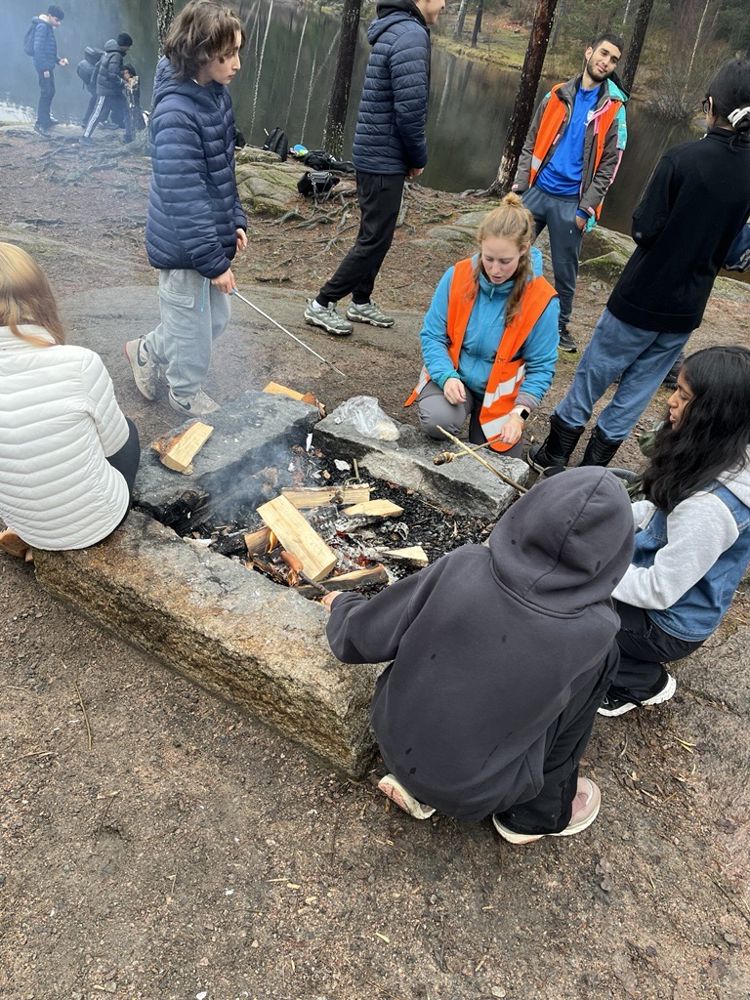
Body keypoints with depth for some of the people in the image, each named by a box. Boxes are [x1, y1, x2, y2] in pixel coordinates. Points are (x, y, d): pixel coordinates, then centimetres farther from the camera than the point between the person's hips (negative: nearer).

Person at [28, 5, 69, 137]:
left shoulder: (49, 27, 15)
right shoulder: (42, 27, -15)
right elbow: (38, 49, -21)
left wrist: (58, 61, 11)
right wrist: (44, 68, -23)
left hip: (48, 65, 10)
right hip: (43, 66, -10)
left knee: (50, 92, 17)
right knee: (46, 93, -10)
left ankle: (46, 118, 31)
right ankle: (40, 123, -8)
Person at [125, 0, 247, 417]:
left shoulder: (217, 93, 3)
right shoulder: (176, 113, -24)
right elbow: (184, 199, -25)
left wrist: (236, 220, 11)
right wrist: (214, 261, -22)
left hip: (211, 236, 9)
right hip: (185, 248, -9)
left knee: (216, 319, 21)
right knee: (193, 327, 10)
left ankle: (148, 352, 43)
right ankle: (187, 394, 36)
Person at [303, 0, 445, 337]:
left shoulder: (393, 29, 14)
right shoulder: (411, 34, -16)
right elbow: (410, 108, -23)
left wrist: (412, 155, 11)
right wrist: (418, 157, -8)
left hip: (373, 155, 9)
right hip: (386, 158, -9)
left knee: (374, 235, 16)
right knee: (375, 239, -3)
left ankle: (361, 301, 27)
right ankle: (322, 304, 4)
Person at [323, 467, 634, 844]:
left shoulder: (461, 568, -23)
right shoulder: (593, 631, -25)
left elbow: (358, 640, -11)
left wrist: (342, 604, 10)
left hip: (395, 746, 3)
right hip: (469, 794, -2)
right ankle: (539, 811, 19)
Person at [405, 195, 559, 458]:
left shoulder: (541, 300, -17)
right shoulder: (457, 276, -13)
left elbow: (541, 366, -9)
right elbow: (433, 335, -6)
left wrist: (519, 413, -23)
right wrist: (447, 377, -24)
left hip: (500, 392, 1)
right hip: (453, 376, 0)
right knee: (437, 421, -32)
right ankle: (462, 409, 6)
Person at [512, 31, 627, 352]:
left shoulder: (613, 109, 1)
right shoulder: (557, 95, 7)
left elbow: (608, 166, -2)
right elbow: (531, 144, 10)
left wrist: (585, 209, -10)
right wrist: (520, 186, -1)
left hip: (570, 203, -2)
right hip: (537, 192, 2)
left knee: (565, 271, 6)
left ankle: (560, 326, 21)